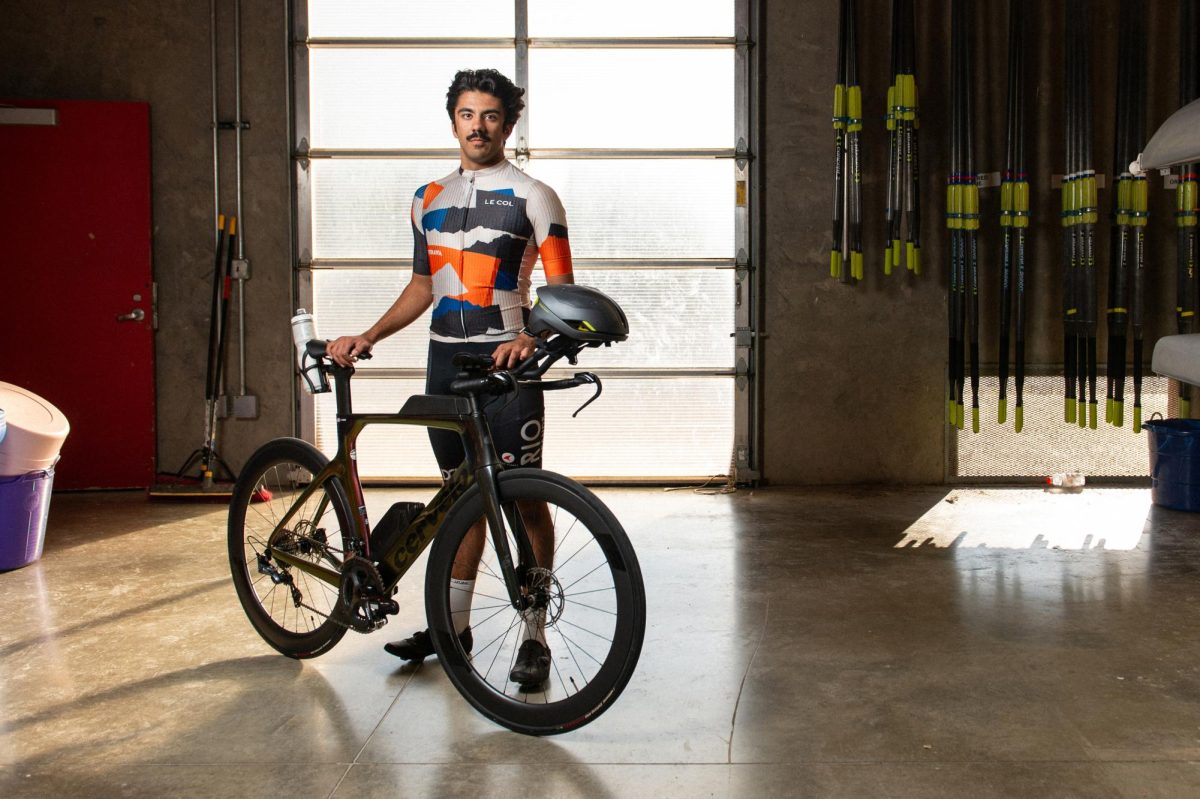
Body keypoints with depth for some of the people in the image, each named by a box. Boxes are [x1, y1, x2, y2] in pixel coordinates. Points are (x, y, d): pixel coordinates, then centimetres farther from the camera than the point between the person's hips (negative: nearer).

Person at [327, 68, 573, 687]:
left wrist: (532, 338, -25)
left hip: (506, 363, -5)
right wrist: (367, 337, 11)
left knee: (523, 498, -3)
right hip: (445, 360, 5)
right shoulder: (428, 198, 15)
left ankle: (534, 635, 5)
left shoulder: (532, 197, -1)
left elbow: (561, 289, -6)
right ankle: (454, 625, 22)